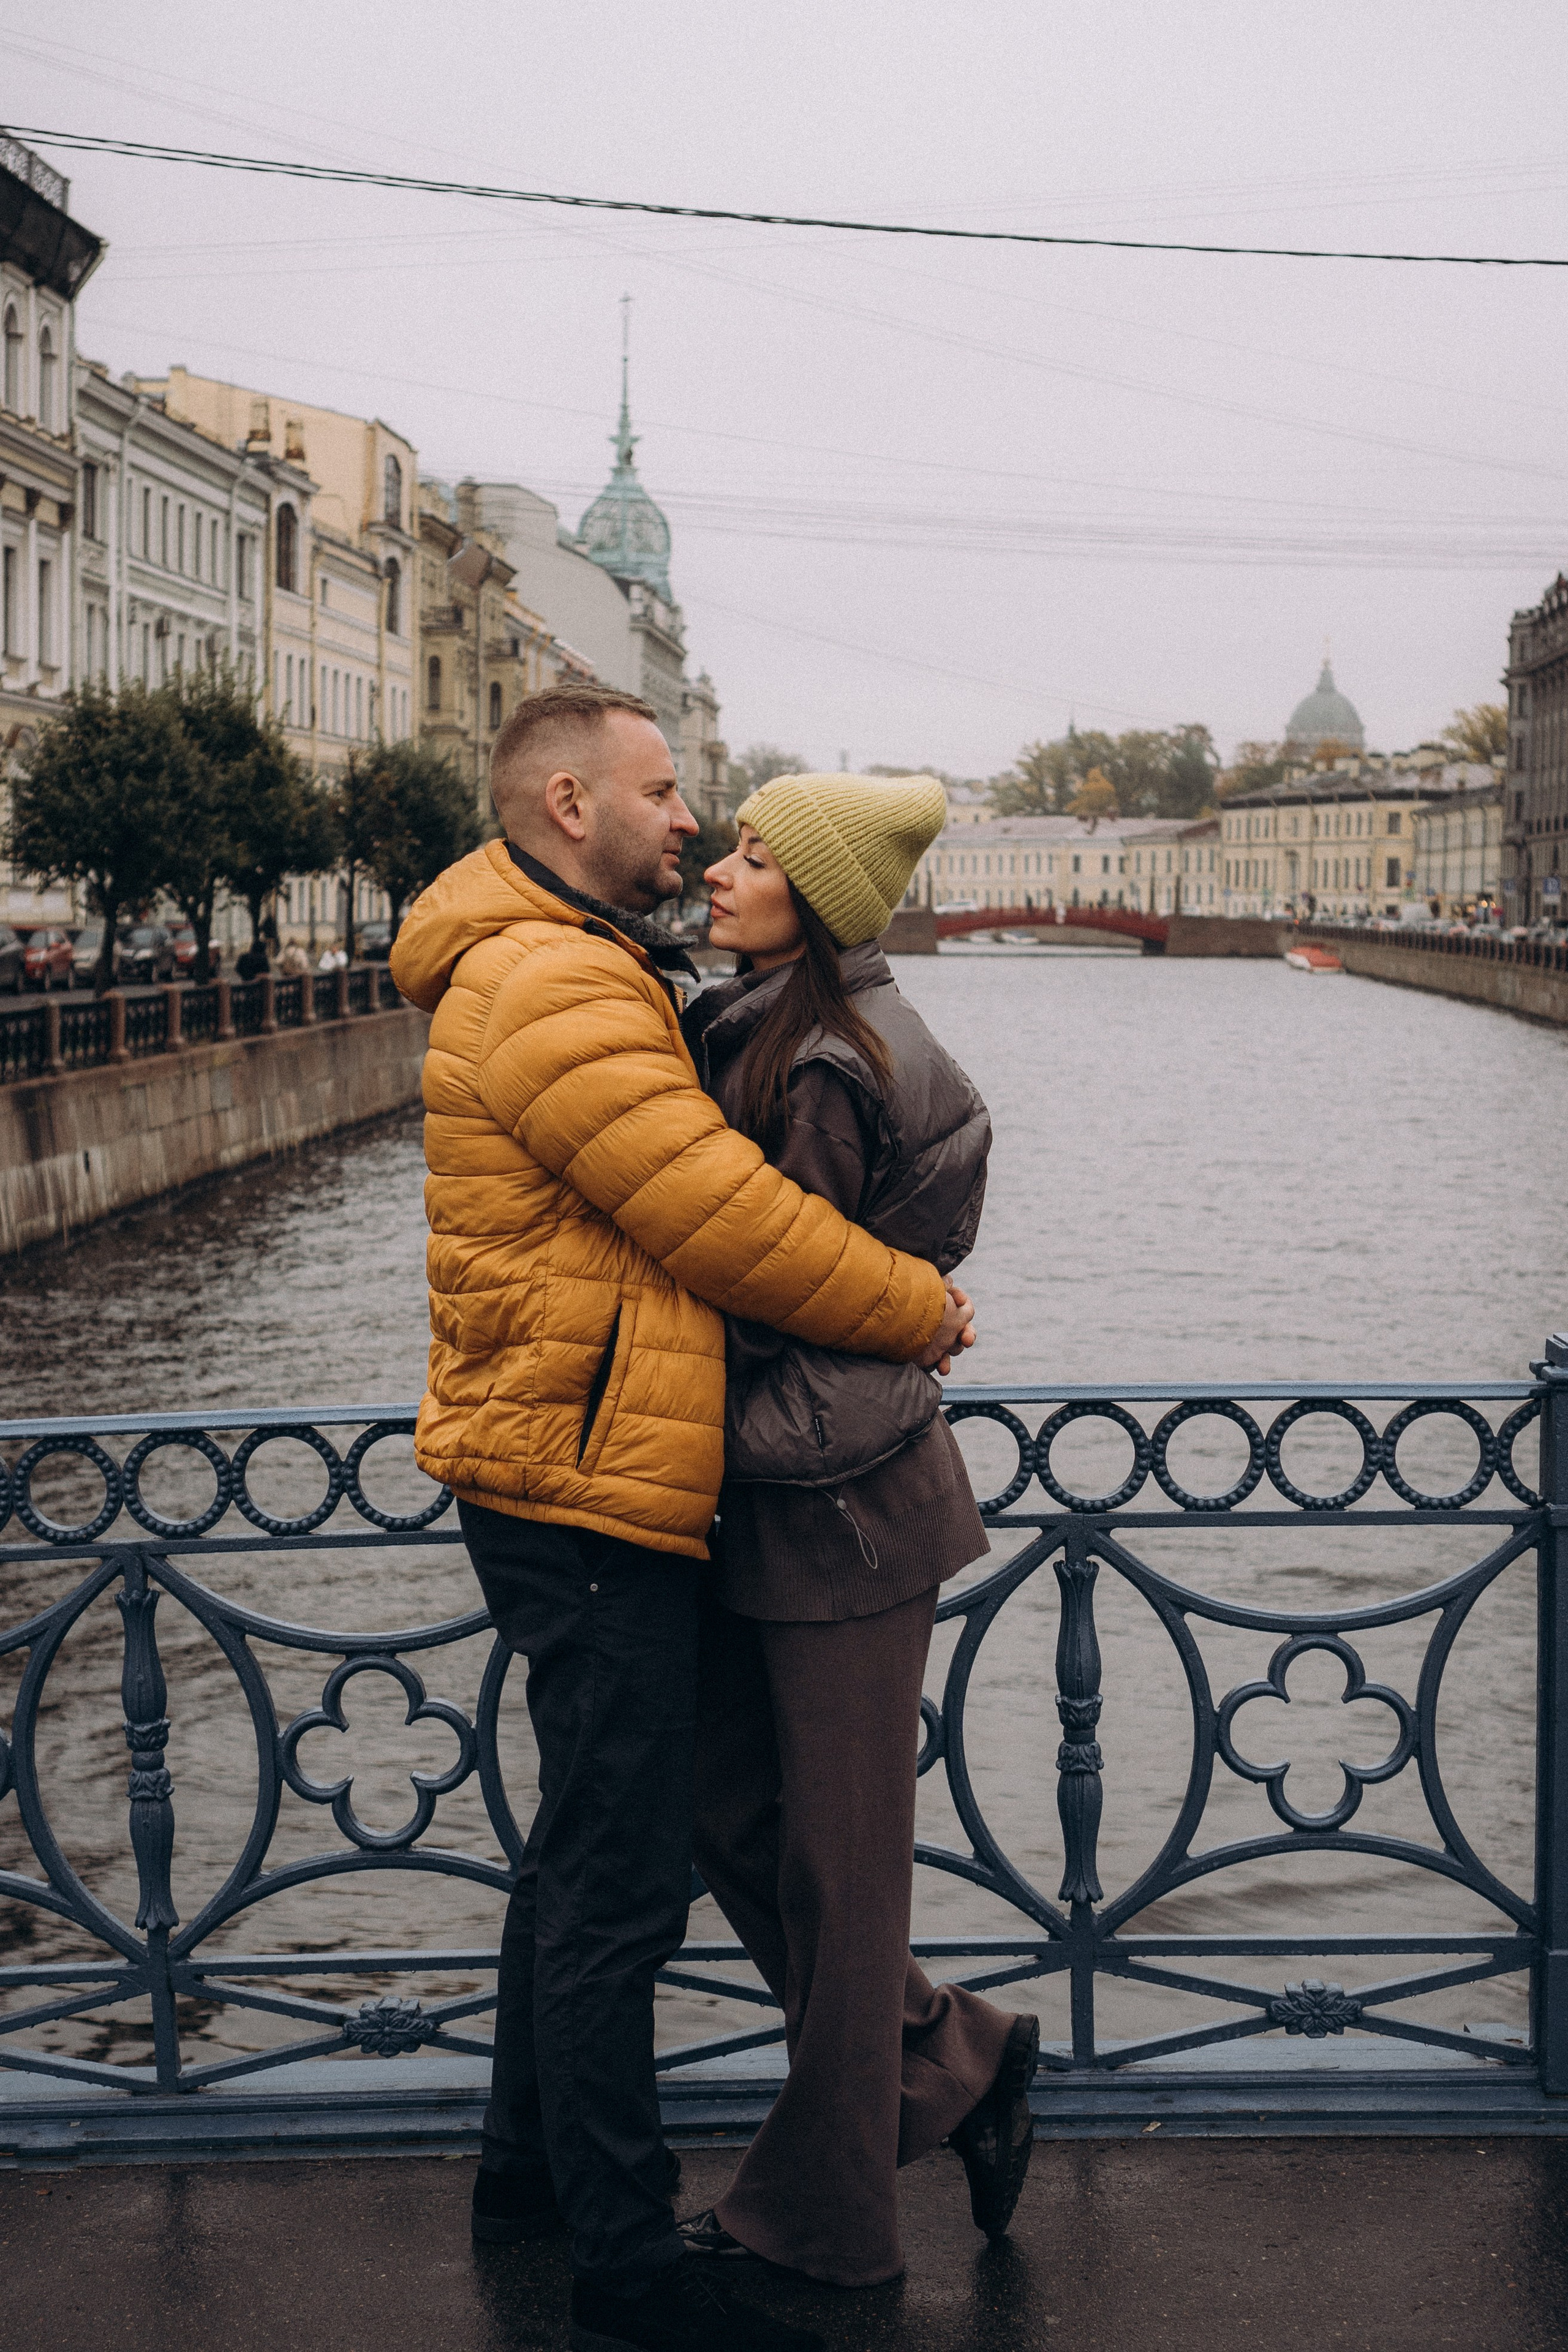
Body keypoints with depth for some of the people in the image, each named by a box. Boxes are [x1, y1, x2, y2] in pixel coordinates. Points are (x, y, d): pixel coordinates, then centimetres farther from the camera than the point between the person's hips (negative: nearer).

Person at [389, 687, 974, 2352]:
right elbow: (730, 1224, -20)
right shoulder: (552, 990, -18)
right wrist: (918, 1308, -7)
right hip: (591, 1485, -11)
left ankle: (531, 2165, 34)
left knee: (585, 1849, 21)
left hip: (572, 1479, 11)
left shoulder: (583, 978, 18)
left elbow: (693, 1200, 18)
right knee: (622, 1884, -4)